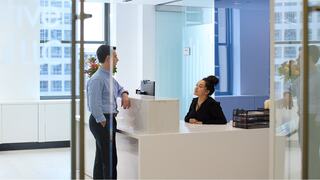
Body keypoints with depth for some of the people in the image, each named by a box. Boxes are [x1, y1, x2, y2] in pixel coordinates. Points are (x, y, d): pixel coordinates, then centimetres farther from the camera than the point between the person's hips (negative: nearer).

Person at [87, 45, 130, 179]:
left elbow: (118, 88, 33)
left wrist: (124, 94, 10)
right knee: (110, 160, -9)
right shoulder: (97, 79, -17)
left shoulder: (109, 77, 12)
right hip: (101, 121, -10)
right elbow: (94, 105, -21)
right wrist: (104, 124, -19)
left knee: (101, 159, 14)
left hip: (109, 120, 10)